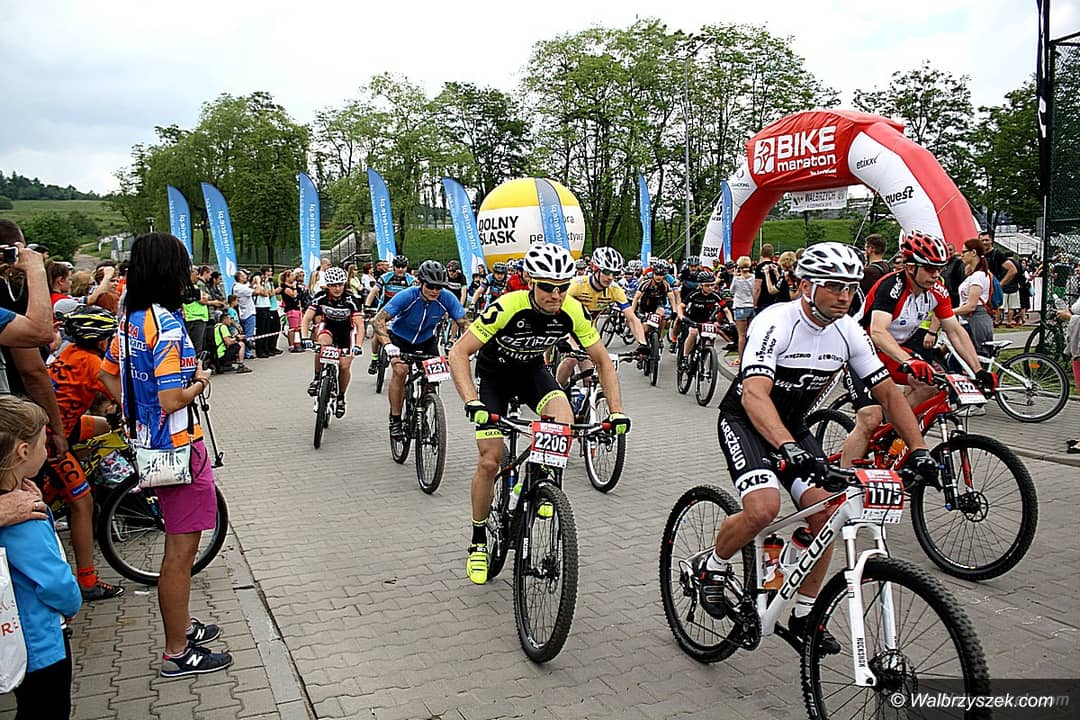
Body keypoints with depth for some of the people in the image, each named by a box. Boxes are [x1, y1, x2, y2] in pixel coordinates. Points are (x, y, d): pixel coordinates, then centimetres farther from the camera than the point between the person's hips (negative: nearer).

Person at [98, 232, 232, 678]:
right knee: (181, 550, 2)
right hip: (178, 448, -9)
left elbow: (108, 376, 15)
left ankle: (182, 625, 38)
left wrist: (138, 410, 16)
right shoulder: (167, 325, -23)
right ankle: (176, 654, 15)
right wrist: (200, 382, -7)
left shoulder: (129, 318, 5)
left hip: (150, 441, 9)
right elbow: (172, 400, -26)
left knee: (181, 544, 23)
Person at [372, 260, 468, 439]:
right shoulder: (407, 296, -31)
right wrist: (388, 345, -50)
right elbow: (378, 319, -35)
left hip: (426, 339, 3)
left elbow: (464, 324, -18)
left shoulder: (447, 298, -25)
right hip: (400, 338, -3)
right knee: (400, 370, -26)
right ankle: (395, 419, -11)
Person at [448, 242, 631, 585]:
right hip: (493, 373, -2)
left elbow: (602, 360, -12)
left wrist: (617, 412, -21)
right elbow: (458, 353, -33)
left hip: (532, 371, 3)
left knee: (565, 425, -27)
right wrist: (472, 401, -47)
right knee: (489, 462, -11)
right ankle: (478, 541, 11)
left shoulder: (572, 312, -23)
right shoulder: (508, 307, -34)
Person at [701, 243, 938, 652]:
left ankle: (803, 616, 10)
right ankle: (712, 567, 3)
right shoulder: (776, 323, -27)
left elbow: (888, 392, -2)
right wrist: (788, 448, -54)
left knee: (825, 513, -9)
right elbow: (755, 393, -40)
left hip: (792, 425, 6)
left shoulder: (848, 332, -7)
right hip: (745, 421, -6)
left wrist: (920, 449, -14)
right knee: (763, 509, -28)